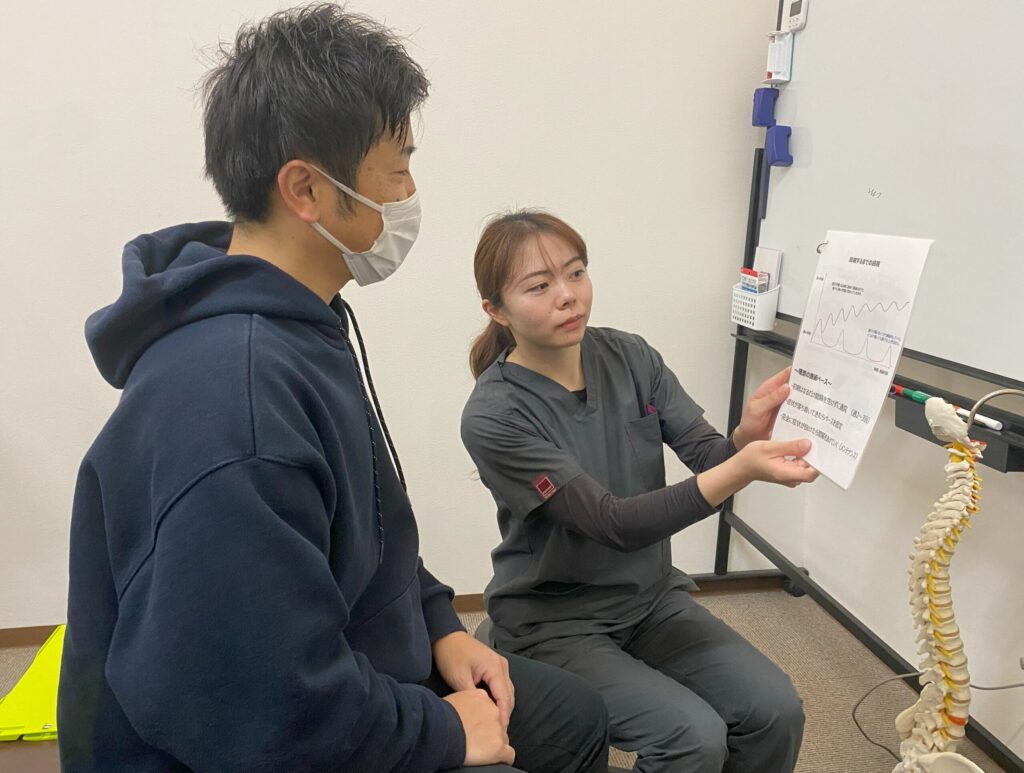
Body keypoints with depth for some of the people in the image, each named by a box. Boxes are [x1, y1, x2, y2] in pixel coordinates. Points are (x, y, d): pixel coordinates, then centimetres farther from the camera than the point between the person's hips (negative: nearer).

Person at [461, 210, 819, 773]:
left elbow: (710, 460, -7)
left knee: (776, 711, -10)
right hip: (553, 620, -4)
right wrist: (742, 470, -37)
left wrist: (749, 434, -29)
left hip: (652, 597, 5)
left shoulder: (630, 357, -5)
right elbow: (614, 522, -26)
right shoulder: (493, 416, -21)